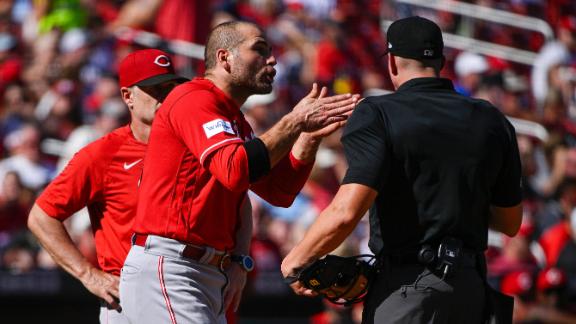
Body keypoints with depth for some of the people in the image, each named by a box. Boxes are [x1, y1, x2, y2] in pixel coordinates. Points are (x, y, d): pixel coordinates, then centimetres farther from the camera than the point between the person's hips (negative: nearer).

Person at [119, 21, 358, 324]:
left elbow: (279, 191, 15)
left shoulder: (237, 121, 20)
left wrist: (310, 135, 1)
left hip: (212, 276, 10)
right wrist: (295, 122, -17)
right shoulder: (194, 99, -9)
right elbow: (234, 170, -25)